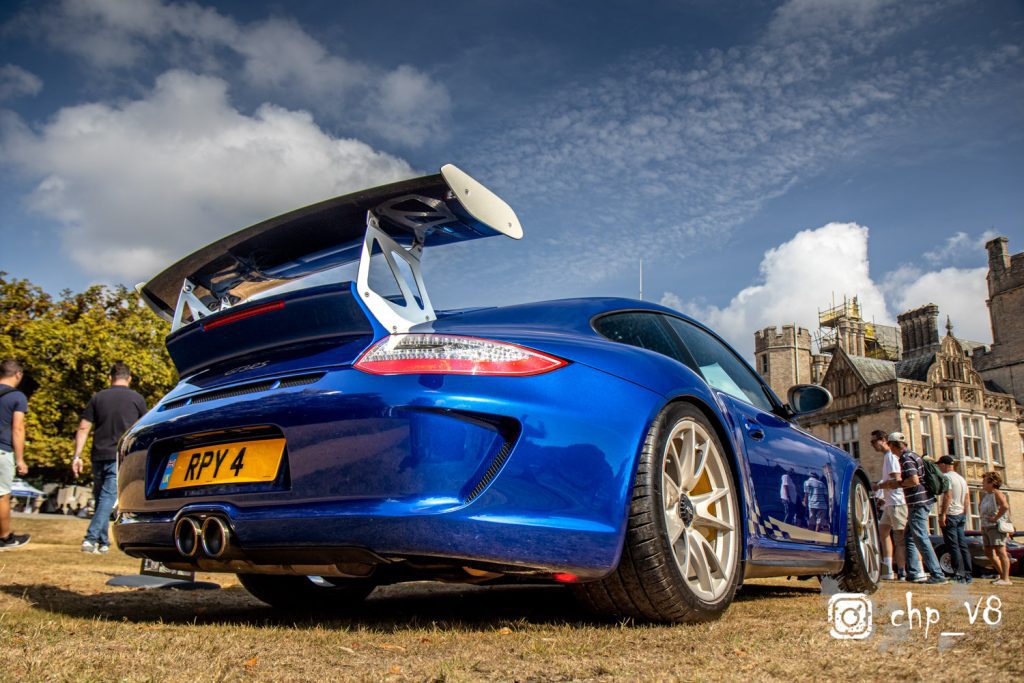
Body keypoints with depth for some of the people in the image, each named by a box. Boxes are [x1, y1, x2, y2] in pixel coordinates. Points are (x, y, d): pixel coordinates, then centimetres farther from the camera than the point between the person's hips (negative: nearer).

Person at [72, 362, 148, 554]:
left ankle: (103, 542, 18)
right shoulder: (137, 399, 3)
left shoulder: (97, 398, 7)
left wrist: (77, 455, 2)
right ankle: (91, 538, -17)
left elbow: (83, 428, 2)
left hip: (99, 457, 3)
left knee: (101, 498, 14)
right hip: (121, 458, -3)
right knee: (108, 498, -4)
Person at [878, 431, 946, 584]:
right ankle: (914, 573, 14)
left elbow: (914, 481, -24)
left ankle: (937, 574, -9)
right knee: (910, 537, 14)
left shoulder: (906, 458, -14)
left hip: (917, 503, -10)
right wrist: (894, 483, 22)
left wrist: (897, 484, -9)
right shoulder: (913, 455, 17)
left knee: (921, 539, -9)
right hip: (921, 501, 10)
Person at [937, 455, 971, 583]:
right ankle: (967, 575, 11)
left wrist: (943, 514, -20)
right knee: (962, 545, 10)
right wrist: (964, 515, 23)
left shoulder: (946, 476, -10)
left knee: (953, 546, -7)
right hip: (961, 515, 8)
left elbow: (948, 496, -19)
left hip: (950, 514, -8)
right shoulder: (962, 478, 17)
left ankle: (959, 575, -9)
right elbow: (966, 500, 18)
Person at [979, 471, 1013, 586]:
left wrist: (995, 518, -22)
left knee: (1000, 552, -8)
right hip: (986, 527, 10)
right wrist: (983, 523, 21)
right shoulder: (985, 496, 16)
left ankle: (1006, 579, -6)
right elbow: (980, 508, 33)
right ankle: (1002, 575, 22)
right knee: (989, 552, 12)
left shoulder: (997, 494, -10)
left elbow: (1005, 506, -28)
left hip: (996, 526, -10)